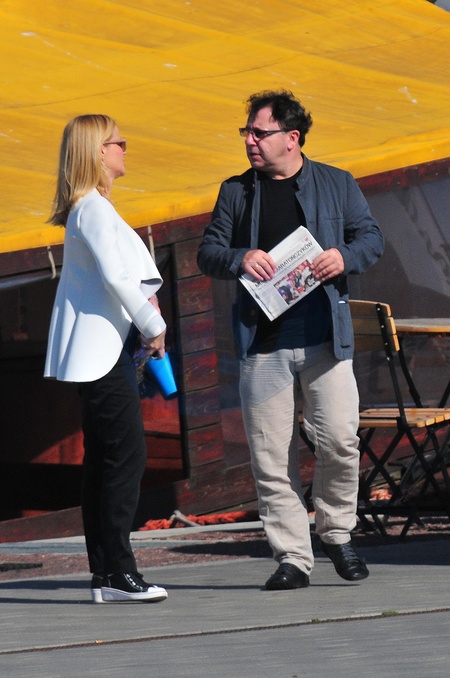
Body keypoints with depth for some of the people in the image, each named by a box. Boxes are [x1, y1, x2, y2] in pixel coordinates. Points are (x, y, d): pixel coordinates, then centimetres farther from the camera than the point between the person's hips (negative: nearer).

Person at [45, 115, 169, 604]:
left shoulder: (90, 208, 19)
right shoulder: (93, 207, -12)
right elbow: (114, 274, -21)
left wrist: (144, 302, 3)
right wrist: (153, 326, -13)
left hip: (102, 350, 10)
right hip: (102, 349, -10)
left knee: (101, 460, 8)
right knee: (127, 453, -11)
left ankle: (104, 572, 9)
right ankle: (117, 572, -11)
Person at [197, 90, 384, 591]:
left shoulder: (337, 184, 10)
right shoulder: (236, 191, 13)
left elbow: (371, 237, 10)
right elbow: (207, 253, 10)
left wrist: (345, 257, -11)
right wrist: (239, 259, -11)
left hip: (325, 338, -1)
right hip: (261, 344, 1)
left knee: (339, 440, -10)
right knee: (271, 456, -1)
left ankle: (336, 533, 13)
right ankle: (292, 558, 5)